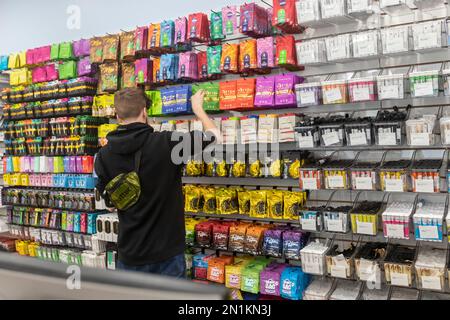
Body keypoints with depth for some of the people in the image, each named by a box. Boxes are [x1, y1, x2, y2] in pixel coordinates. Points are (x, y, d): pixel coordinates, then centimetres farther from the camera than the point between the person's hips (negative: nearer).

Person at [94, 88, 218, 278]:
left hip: (130, 255, 3)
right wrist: (198, 109, 14)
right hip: (167, 252, -3)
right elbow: (213, 134, -3)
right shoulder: (166, 143, -17)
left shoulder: (103, 156, -7)